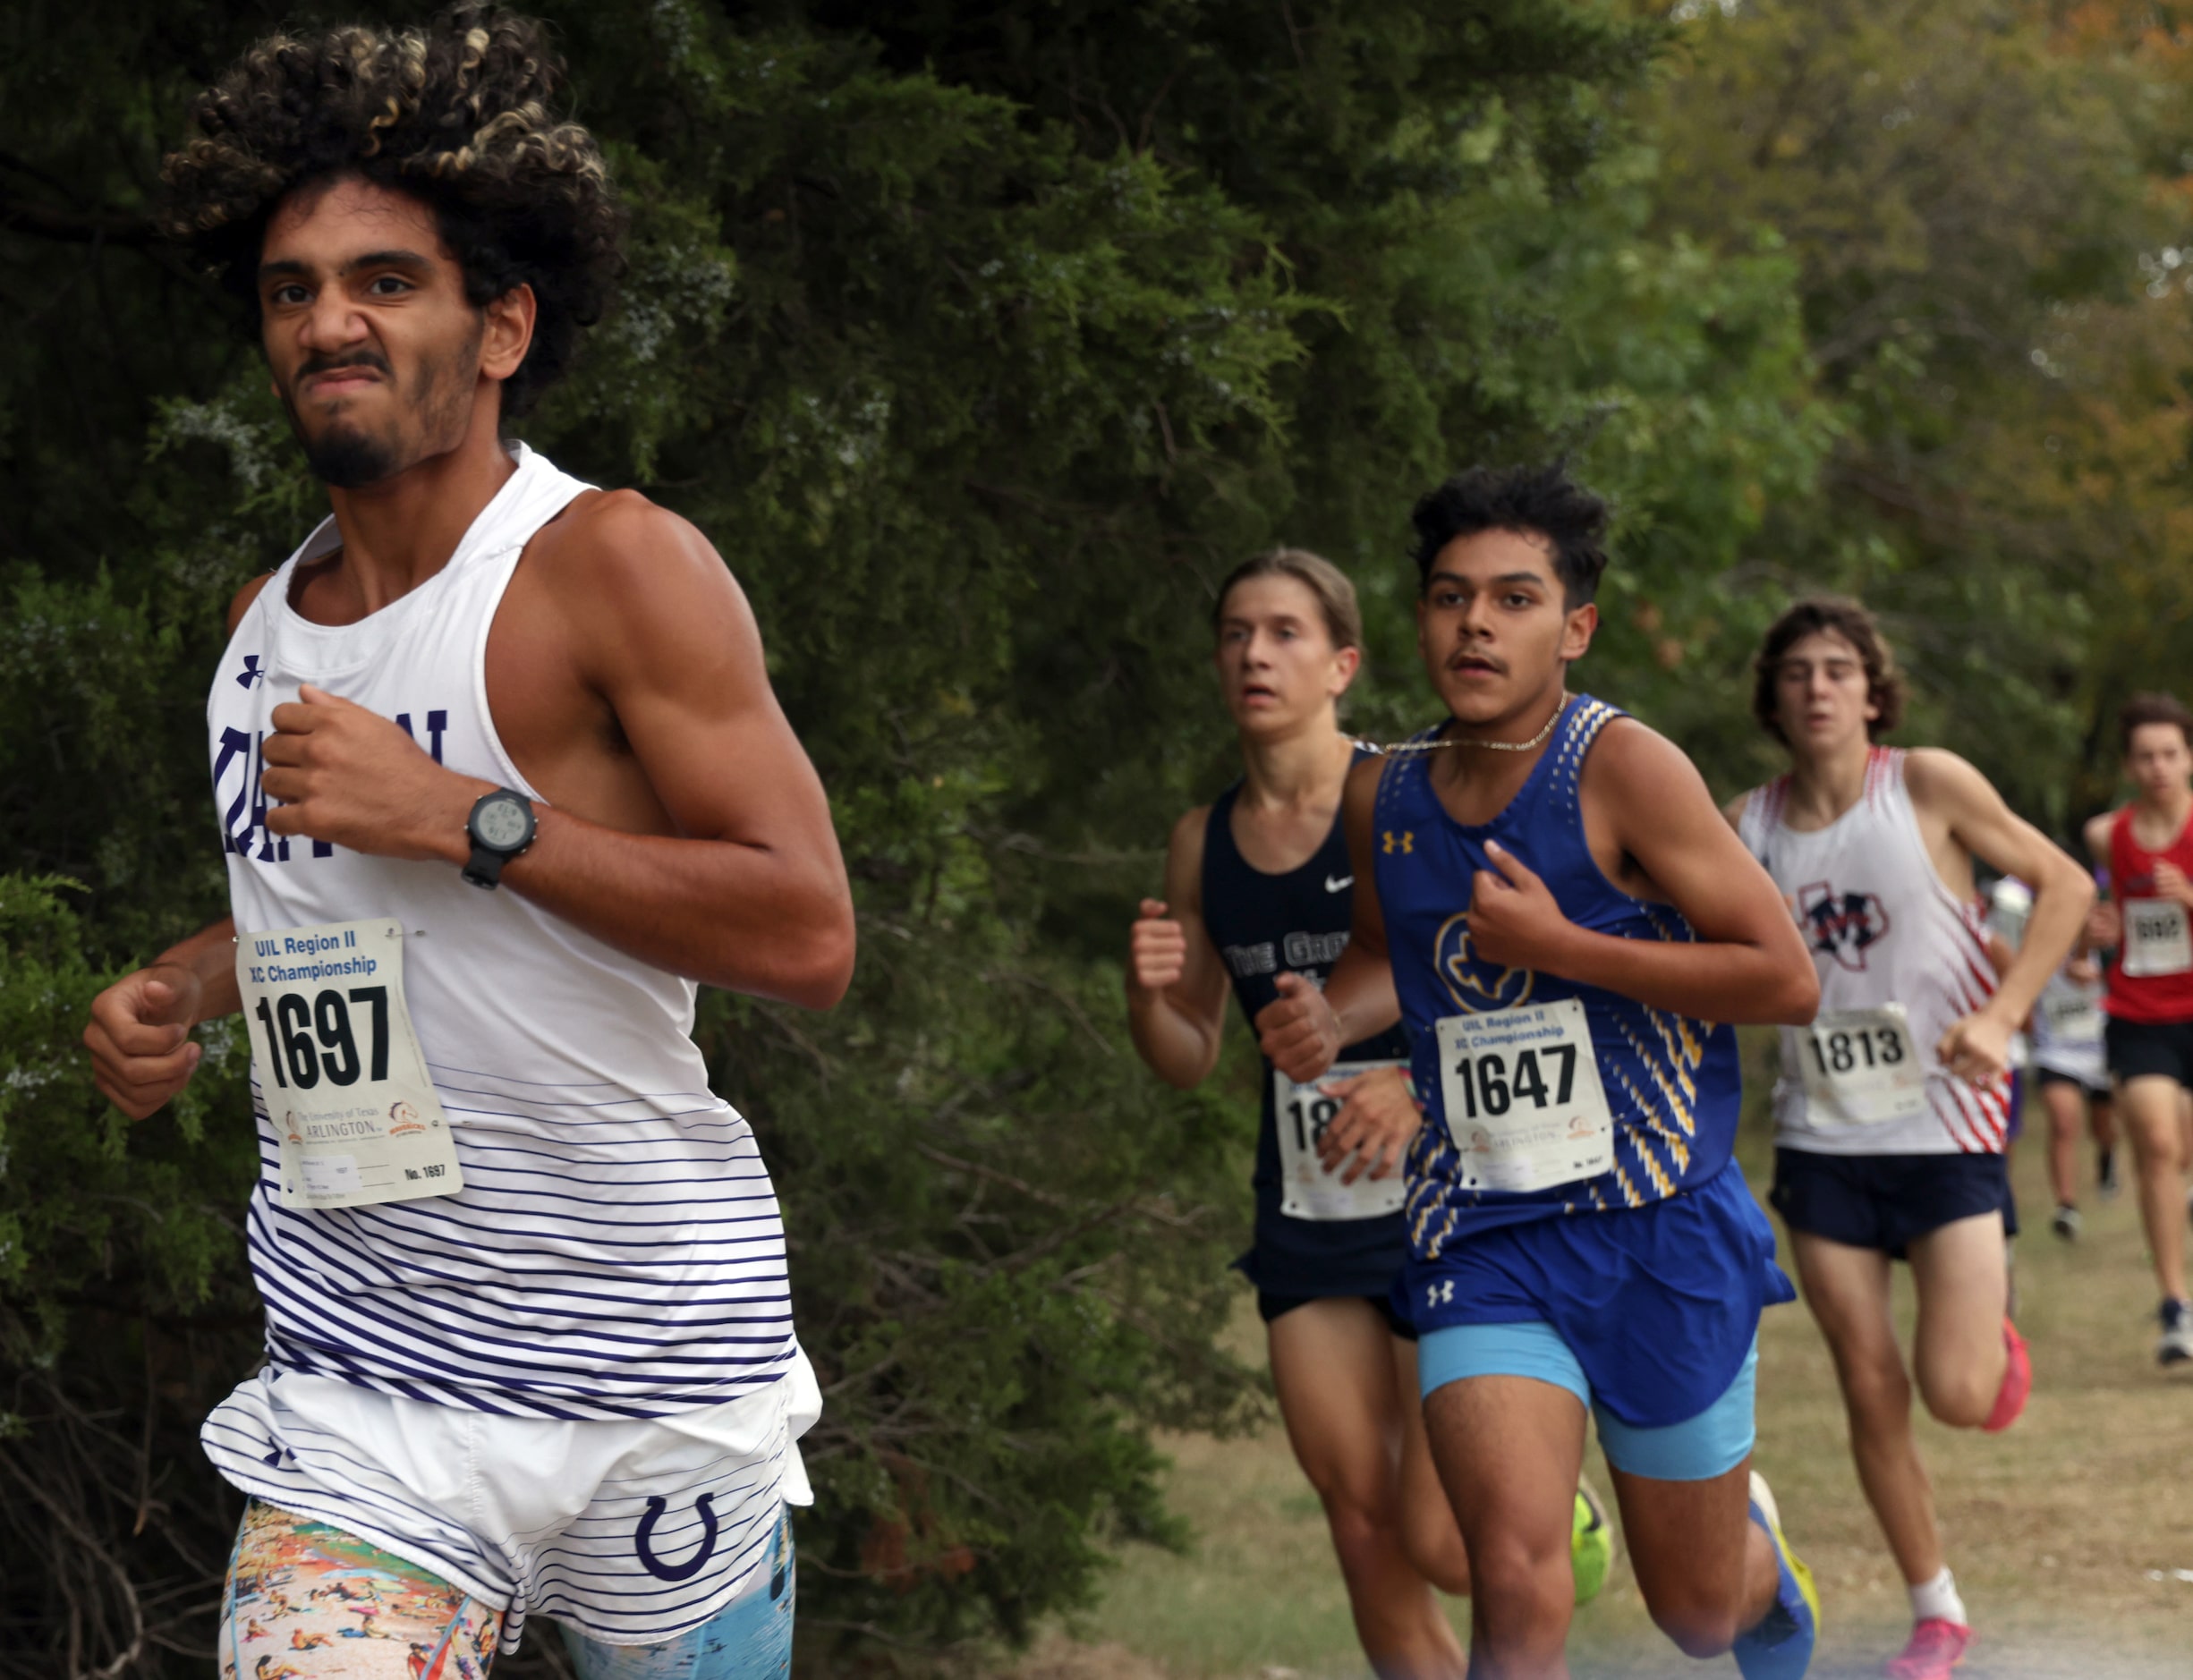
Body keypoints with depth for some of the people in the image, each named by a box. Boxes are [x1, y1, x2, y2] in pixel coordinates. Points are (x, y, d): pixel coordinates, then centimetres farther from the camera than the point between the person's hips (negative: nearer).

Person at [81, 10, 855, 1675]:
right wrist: (180, 987, 10)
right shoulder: (268, 619, 12)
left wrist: (463, 816, -19)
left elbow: (808, 933, -16)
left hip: (646, 1351, -4)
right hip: (355, 1364, 4)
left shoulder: (613, 566, -9)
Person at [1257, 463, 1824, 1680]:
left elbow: (1786, 980, -14)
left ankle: (1759, 1549, 50)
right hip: (1483, 1243, 3)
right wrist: (1330, 1021, 5)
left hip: (1659, 1226, -3)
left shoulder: (1622, 769, -11)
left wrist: (1558, 947, -18)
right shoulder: (1383, 798, 5)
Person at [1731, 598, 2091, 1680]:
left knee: (1958, 1395, -11)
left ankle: (1991, 1321, 25)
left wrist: (2000, 1016, -14)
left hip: (1945, 1124, -3)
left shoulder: (1930, 787, -7)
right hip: (1822, 1136, 3)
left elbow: (2064, 885, -3)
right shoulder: (1747, 828, 1)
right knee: (1871, 1394, 3)